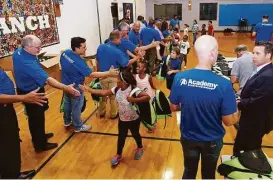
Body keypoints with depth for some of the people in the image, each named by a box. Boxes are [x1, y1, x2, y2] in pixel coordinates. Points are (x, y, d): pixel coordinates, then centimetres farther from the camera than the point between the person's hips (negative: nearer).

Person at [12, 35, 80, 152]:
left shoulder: (18, 52, -6)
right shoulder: (28, 63, -37)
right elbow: (47, 79, -44)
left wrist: (41, 79, 13)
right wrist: (66, 88, -50)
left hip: (25, 89, 9)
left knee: (35, 117, 26)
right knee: (37, 118, 8)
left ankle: (39, 136, 46)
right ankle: (40, 145, 26)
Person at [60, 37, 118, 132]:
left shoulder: (65, 53, -10)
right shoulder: (78, 61, -35)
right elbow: (91, 74, -30)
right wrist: (108, 73, -29)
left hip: (65, 84, 8)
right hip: (75, 88, -8)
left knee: (67, 103, 26)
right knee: (76, 107, 11)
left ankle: (67, 121, 48)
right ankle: (78, 126, 31)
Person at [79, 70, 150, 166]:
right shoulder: (117, 89, -10)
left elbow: (147, 97, -30)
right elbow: (103, 93, -5)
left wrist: (134, 100, -39)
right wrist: (88, 89, -7)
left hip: (134, 119, -4)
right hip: (122, 119, 4)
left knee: (135, 134, 21)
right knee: (121, 137, 17)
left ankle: (140, 148, 51)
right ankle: (118, 155, 38)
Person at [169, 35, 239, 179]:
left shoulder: (179, 78, -20)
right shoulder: (223, 84, -28)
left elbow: (174, 108, -5)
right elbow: (229, 121, -18)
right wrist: (236, 112, 3)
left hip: (188, 138, 2)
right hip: (212, 140, -2)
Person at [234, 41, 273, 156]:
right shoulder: (261, 71, 4)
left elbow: (254, 103, -29)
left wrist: (238, 104, -15)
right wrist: (239, 100, -5)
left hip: (256, 123, -9)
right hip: (251, 120, 9)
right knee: (240, 146, 25)